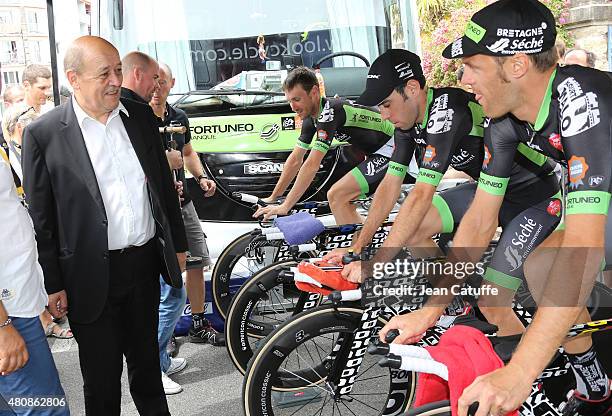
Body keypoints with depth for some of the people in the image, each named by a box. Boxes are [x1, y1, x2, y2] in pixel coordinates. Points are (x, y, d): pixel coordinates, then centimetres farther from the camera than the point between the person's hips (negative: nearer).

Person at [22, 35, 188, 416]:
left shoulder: (141, 116, 3)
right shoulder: (44, 134, -10)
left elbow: (165, 184, 11)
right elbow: (41, 218, -7)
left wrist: (178, 243, 13)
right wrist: (53, 285, -6)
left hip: (146, 264, 4)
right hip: (92, 276, -4)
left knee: (147, 362, 22)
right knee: (102, 382, 12)